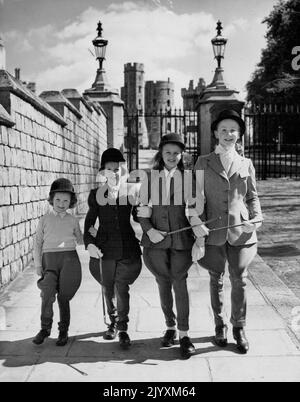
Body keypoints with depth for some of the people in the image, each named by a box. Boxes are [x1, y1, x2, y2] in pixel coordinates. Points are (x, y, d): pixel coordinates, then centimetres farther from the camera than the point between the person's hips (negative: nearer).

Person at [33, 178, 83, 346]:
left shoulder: (73, 220, 10)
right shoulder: (45, 220, 8)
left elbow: (80, 240, 22)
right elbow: (38, 242, 9)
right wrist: (38, 264, 2)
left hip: (69, 259, 0)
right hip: (49, 260, 0)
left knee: (63, 297, 0)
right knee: (47, 295, -15)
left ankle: (64, 331, 15)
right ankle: (45, 328, 2)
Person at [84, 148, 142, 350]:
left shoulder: (131, 192, 2)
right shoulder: (96, 194, 3)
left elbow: (138, 217, 12)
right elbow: (89, 221, 4)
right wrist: (89, 242, -9)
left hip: (127, 247, -1)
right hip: (104, 248, 2)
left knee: (122, 288, -6)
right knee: (108, 288, 13)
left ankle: (123, 328, 8)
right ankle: (113, 322, 34)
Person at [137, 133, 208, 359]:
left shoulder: (188, 177, 2)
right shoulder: (150, 178, 5)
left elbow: (192, 205, -3)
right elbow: (143, 209, 7)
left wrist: (198, 225, -21)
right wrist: (149, 230, -8)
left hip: (181, 237, -2)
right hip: (157, 239, 2)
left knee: (180, 282, -7)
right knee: (163, 284, 11)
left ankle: (184, 334, 1)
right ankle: (170, 327, 27)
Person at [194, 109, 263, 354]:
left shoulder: (246, 164, 8)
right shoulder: (204, 163, 4)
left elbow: (252, 196, 15)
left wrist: (257, 216, -4)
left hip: (240, 231, 1)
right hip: (213, 232, 0)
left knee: (239, 281, 5)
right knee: (216, 280, 11)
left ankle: (239, 328, 21)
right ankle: (220, 325, 28)